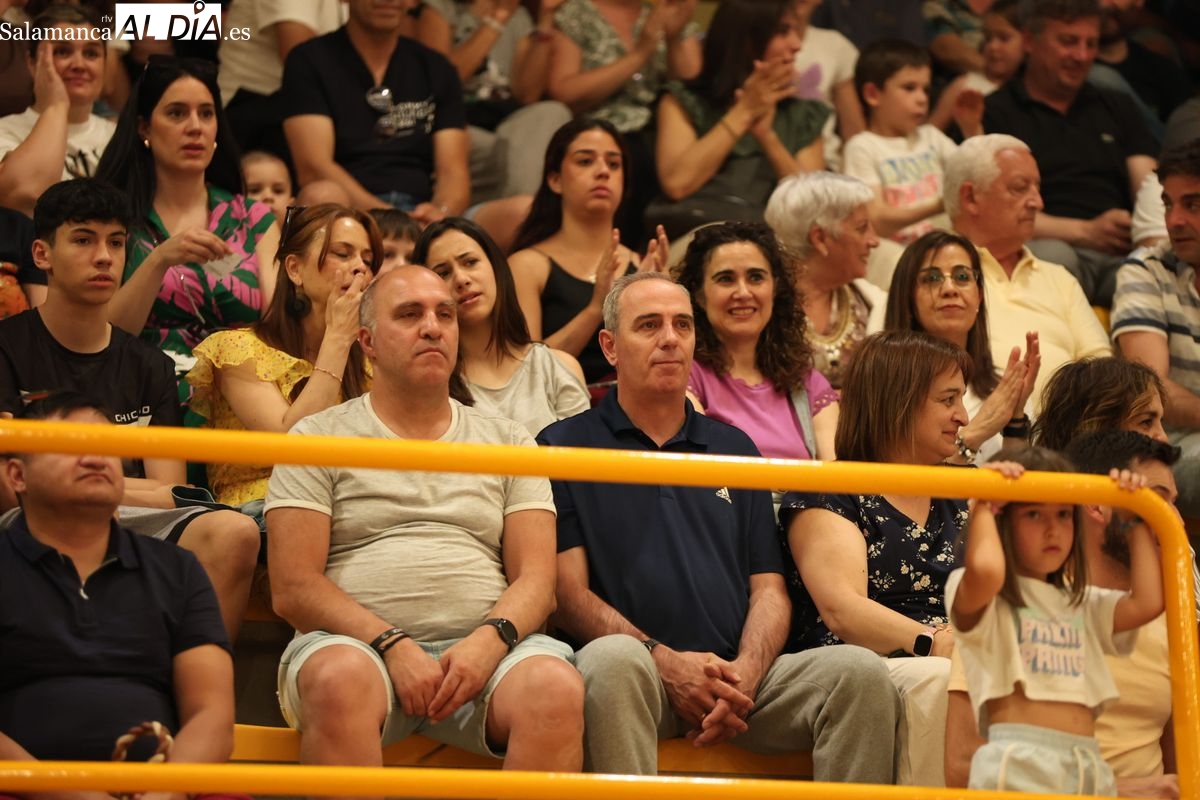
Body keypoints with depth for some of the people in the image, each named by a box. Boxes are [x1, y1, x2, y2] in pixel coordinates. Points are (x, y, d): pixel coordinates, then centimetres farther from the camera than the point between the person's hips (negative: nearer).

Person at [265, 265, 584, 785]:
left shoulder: (508, 443, 22)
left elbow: (535, 580, 11)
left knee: (556, 687, -32)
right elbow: (293, 588, 2)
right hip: (360, 640, -2)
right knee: (340, 678, -38)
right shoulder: (319, 438, 13)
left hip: (484, 648, 2)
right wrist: (392, 645, -13)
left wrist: (490, 640, -12)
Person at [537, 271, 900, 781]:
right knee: (613, 659, -39)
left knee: (860, 671, -23)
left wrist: (744, 673, -6)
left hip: (736, 674, 4)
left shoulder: (734, 449, 24)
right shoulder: (566, 446, 10)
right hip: (642, 676, -4)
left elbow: (768, 587, 17)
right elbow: (568, 593, 0)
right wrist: (665, 662, -16)